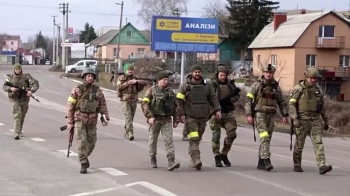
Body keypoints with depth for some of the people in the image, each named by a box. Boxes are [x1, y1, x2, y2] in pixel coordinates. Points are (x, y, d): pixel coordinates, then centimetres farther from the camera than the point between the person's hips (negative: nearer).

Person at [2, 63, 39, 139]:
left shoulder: (26, 77, -7)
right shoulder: (10, 77, 0)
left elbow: (35, 83, -14)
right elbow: (4, 87, -5)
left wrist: (31, 91, -31)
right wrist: (11, 88, -27)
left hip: (24, 99, 1)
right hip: (14, 99, -1)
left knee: (22, 116, 14)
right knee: (17, 115, -16)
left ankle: (20, 131, 39)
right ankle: (16, 134, -21)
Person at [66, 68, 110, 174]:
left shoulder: (97, 90, 2)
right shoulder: (77, 90, -6)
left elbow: (103, 105, 6)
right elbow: (70, 106, -4)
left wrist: (106, 118, -6)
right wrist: (69, 122, -6)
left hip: (92, 121, 3)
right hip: (79, 120, -3)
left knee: (91, 142, 9)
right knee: (82, 141, -11)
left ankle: (85, 156, 36)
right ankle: (83, 164, -5)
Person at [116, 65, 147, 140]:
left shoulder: (135, 78, 14)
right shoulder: (122, 78, 3)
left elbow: (145, 82, 7)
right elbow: (119, 87, -10)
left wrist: (137, 81, -7)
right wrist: (127, 83, -17)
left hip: (134, 100, 5)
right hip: (125, 100, -5)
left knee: (131, 117, 8)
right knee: (128, 117, -16)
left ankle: (126, 133, 20)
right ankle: (130, 133, -24)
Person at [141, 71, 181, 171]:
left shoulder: (170, 91, 10)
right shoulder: (152, 90, -2)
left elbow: (176, 106, 17)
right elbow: (144, 104, -9)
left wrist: (176, 120, 13)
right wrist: (149, 116, -18)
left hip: (167, 120, 2)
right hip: (155, 119, -2)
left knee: (169, 139, -10)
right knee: (153, 140, 8)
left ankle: (171, 162, -16)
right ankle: (153, 160, 24)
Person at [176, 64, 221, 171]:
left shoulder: (206, 85, 11)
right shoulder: (185, 85, 1)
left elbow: (213, 98, 16)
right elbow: (179, 100, 0)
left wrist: (217, 110, 3)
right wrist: (181, 114, -8)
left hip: (203, 116, 4)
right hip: (190, 117, -4)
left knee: (198, 139, 9)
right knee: (194, 139, -14)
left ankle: (193, 160, 19)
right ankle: (196, 160, -21)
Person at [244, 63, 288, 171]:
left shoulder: (276, 86, 9)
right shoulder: (257, 85, -3)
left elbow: (282, 102, 15)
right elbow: (248, 100, -4)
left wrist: (285, 115, 4)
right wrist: (249, 115, -12)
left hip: (271, 116, 5)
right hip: (260, 114, -5)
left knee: (267, 139, 7)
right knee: (264, 137, -18)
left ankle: (261, 162, 16)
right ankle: (267, 161, -24)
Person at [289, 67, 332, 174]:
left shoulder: (318, 89, 8)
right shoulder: (298, 88, -8)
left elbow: (322, 106, 15)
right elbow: (291, 104, -12)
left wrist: (326, 120, 15)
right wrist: (294, 119, -22)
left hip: (315, 120, 4)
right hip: (302, 120, -4)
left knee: (318, 142, -9)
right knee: (299, 144, 6)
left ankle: (322, 166, -18)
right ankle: (297, 165, 23)